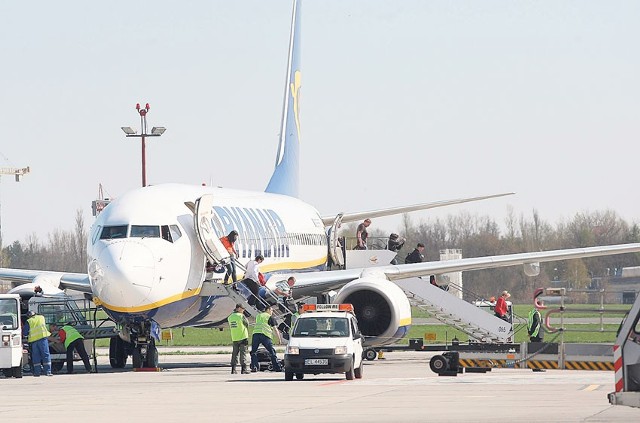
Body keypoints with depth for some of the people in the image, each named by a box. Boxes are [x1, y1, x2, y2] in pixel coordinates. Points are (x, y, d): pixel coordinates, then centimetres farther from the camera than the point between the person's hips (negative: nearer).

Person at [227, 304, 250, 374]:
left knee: (234, 353, 11)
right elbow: (247, 324, -3)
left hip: (234, 338, 5)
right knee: (243, 353, -2)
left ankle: (233, 369, 9)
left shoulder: (230, 317, 7)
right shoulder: (241, 316, -12)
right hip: (243, 337, -5)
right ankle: (243, 369, -5)